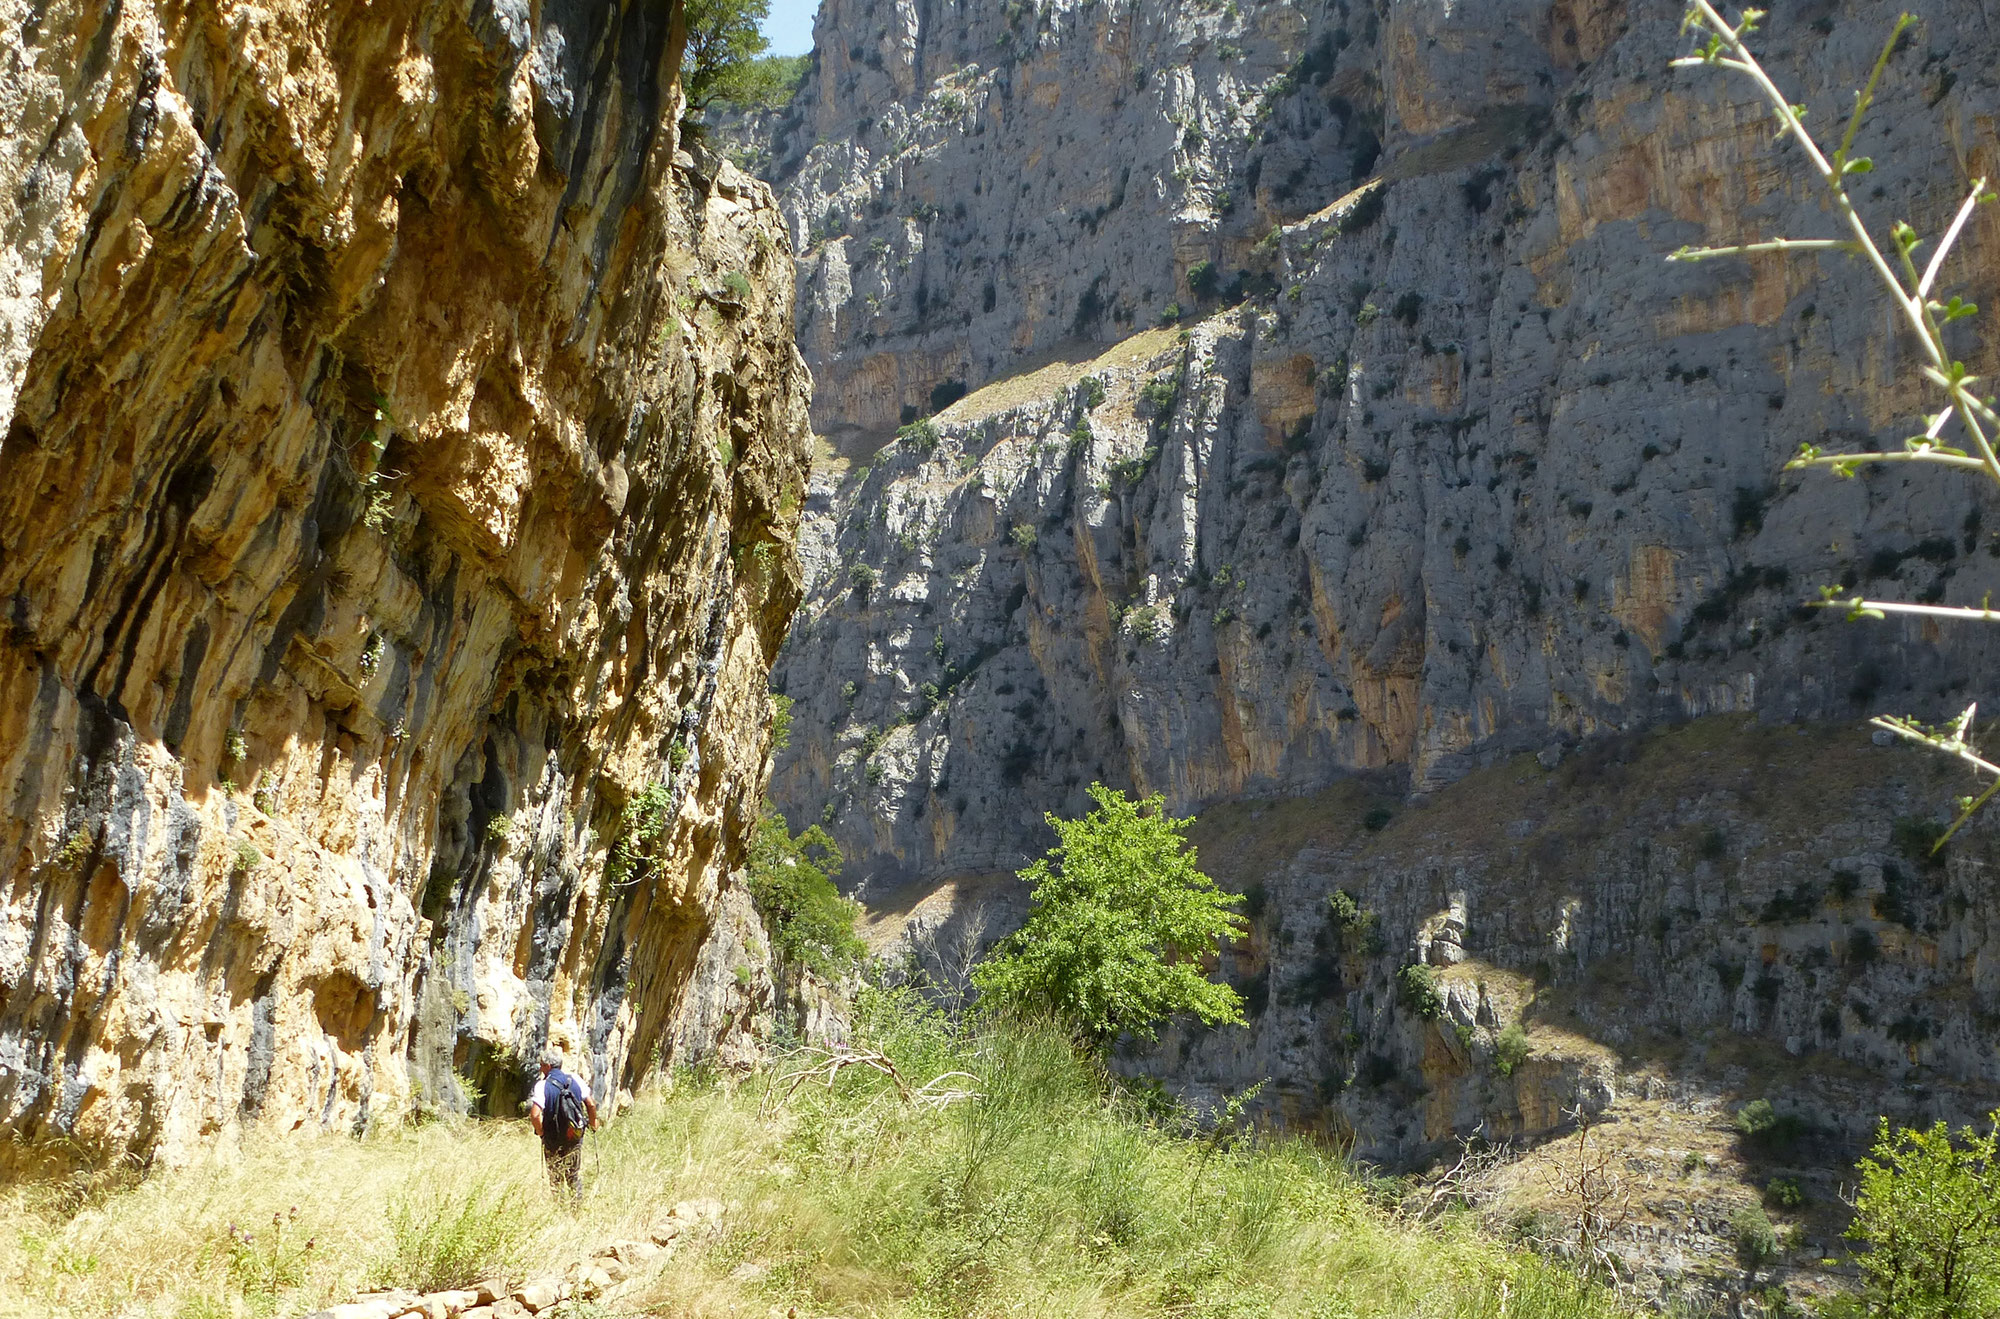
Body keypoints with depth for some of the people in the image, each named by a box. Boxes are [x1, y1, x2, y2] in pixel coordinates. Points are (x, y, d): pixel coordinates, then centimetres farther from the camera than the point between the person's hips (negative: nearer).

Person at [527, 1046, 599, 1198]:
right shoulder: (575, 1081, -4)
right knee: (575, 1175, 17)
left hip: (553, 1140, -3)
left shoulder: (542, 1086, -16)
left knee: (555, 1177, 12)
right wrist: (593, 1123, 13)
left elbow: (535, 1114, -26)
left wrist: (540, 1131, -9)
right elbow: (591, 1104, -3)